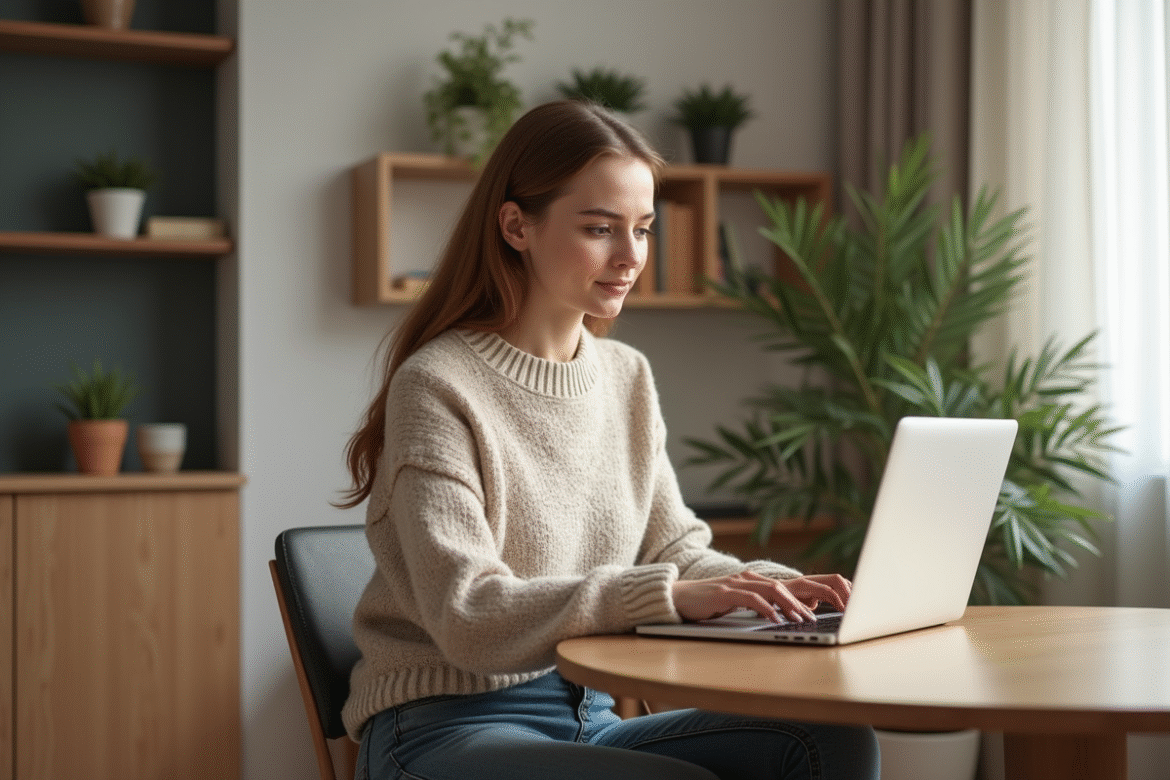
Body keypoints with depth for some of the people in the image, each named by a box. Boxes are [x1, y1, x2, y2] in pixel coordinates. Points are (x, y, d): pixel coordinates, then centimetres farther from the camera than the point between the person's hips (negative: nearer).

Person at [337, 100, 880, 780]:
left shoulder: (628, 377, 11)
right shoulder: (437, 387, -13)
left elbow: (675, 550, 12)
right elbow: (467, 618, -21)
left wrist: (770, 585, -10)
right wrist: (667, 594, -30)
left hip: (591, 715, 7)